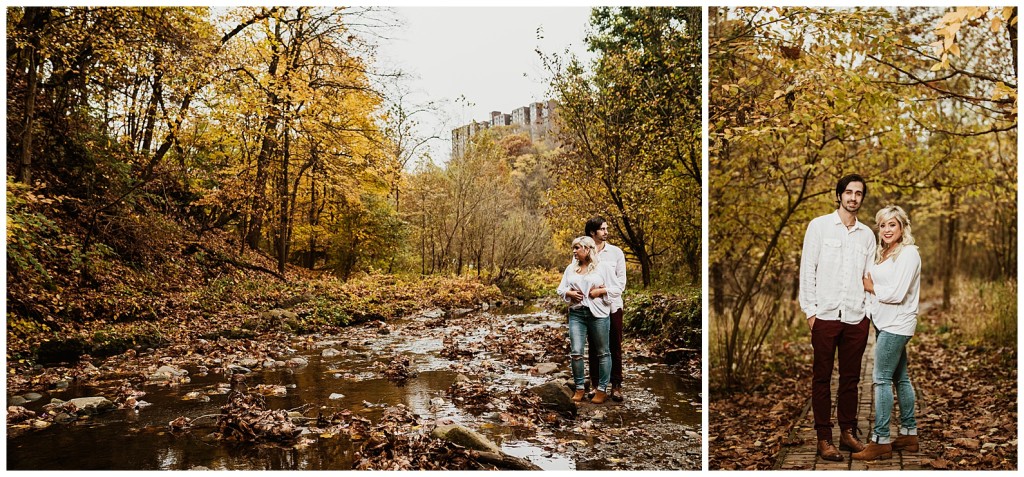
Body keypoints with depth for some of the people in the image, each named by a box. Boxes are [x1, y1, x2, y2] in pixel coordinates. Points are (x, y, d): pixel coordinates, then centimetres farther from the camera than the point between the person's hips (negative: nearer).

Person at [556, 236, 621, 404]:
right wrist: (569, 293, -5)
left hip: (598, 314, -3)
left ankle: (602, 389, 17)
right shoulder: (571, 268, 11)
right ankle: (579, 388, 11)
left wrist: (600, 291, -14)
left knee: (602, 352, 6)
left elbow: (617, 289, -1)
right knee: (575, 352, -4)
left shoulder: (603, 267, -2)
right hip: (576, 313, 3)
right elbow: (560, 289, 15)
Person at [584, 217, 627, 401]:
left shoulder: (616, 252, 5)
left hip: (613, 305, 1)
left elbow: (622, 279, 1)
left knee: (615, 346, 4)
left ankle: (616, 386, 11)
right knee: (594, 347, 7)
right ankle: (595, 384, 15)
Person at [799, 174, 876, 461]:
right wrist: (809, 310, -7)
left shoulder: (867, 234, 12)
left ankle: (848, 432, 22)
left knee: (851, 378, 10)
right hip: (825, 315, -3)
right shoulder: (819, 226, 2)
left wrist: (869, 309, 5)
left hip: (856, 318, 3)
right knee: (822, 378, 3)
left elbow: (868, 276, 14)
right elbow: (807, 269, -2)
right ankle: (824, 438, 10)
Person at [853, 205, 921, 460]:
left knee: (881, 378, -9)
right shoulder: (884, 253, 15)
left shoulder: (908, 253, -12)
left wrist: (871, 287, -4)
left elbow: (896, 294, -18)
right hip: (885, 323, 9)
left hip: (896, 324, -9)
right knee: (900, 378, 14)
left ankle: (881, 441, -4)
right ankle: (909, 434, 23)